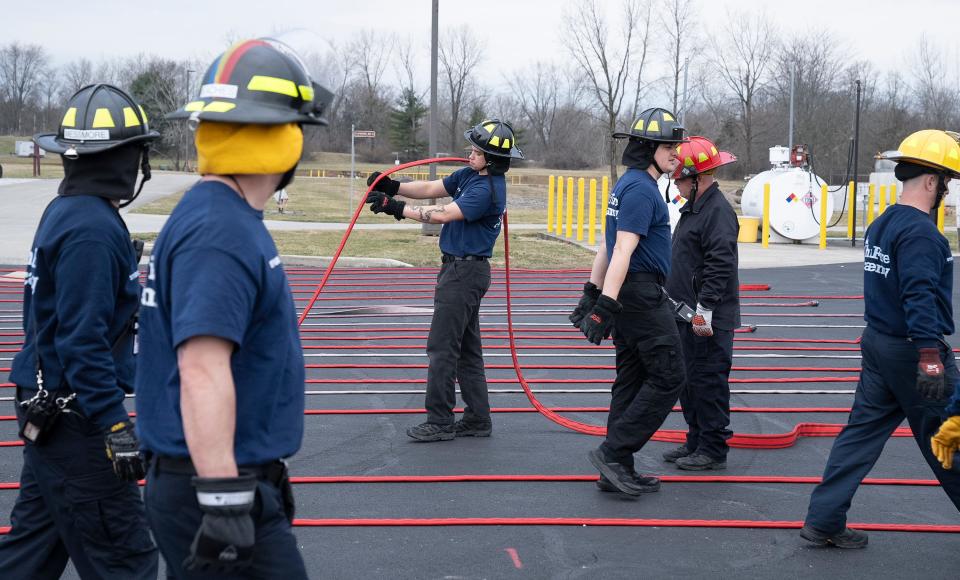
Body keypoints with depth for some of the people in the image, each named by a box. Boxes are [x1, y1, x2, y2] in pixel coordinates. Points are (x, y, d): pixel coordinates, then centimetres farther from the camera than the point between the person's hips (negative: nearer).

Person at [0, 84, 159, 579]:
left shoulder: (65, 211, 11)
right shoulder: (92, 228, -20)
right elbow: (83, 341, -25)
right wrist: (114, 424, -24)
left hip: (48, 412, 10)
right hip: (75, 421, -10)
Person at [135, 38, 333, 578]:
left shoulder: (230, 218, 11)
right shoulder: (221, 231, -20)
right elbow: (202, 371, -27)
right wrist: (224, 499, -29)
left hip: (239, 476, 10)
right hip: (214, 489, -10)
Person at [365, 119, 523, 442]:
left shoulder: (488, 188, -20)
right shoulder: (469, 175, 11)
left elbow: (443, 215, -24)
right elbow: (430, 189, 9)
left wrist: (395, 208, -23)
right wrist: (392, 187, -6)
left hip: (465, 273, -10)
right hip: (458, 270, 10)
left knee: (442, 347, -7)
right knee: (467, 348, 13)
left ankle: (440, 422, -2)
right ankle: (478, 419, 18)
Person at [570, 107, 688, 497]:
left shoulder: (627, 184, 17)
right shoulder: (641, 188, -15)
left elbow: (608, 246, 20)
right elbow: (622, 250, -23)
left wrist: (592, 295, 21)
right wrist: (604, 305, -28)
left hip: (628, 295, 10)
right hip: (642, 293, -10)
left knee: (632, 380, 11)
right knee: (668, 377, -4)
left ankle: (618, 471, 14)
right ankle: (613, 452, -4)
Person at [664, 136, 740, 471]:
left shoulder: (718, 212, -16)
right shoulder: (693, 209, 17)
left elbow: (719, 266, -23)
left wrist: (704, 311, -25)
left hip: (708, 320, -11)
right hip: (687, 316, 11)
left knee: (708, 382, -5)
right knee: (689, 381, 16)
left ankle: (713, 451, 3)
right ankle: (696, 442, 26)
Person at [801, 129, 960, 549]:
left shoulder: (881, 225, 12)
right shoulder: (920, 232, -19)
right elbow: (920, 297, -28)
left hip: (877, 343, 9)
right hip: (912, 351, -9)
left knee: (862, 432, 9)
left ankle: (823, 521, 8)